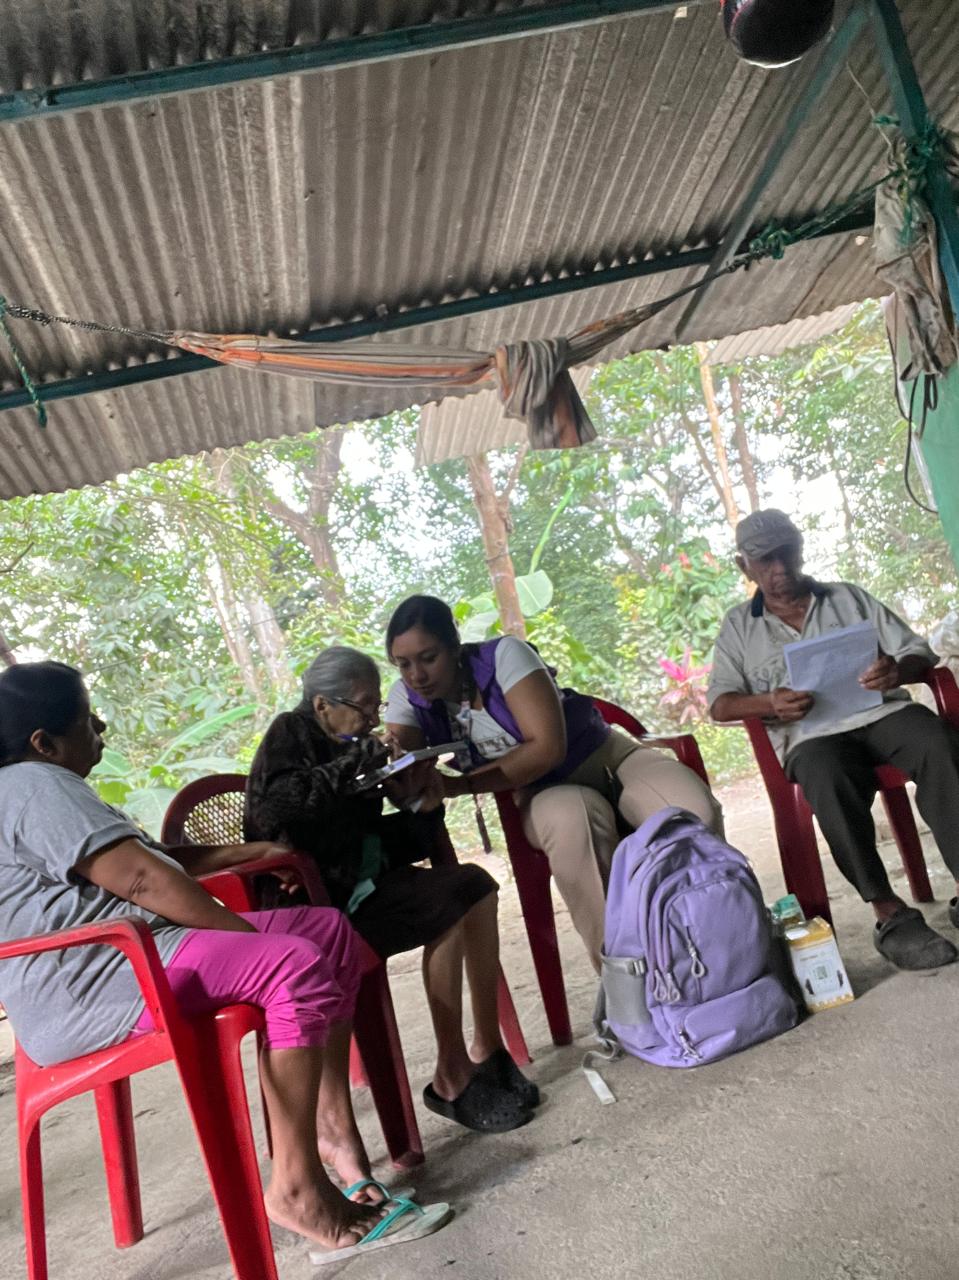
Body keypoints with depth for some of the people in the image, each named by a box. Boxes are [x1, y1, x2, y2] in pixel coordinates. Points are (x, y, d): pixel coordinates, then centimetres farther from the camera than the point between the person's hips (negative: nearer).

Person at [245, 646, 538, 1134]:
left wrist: (421, 808, -4)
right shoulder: (290, 734, -4)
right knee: (448, 908, -22)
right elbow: (272, 811, -24)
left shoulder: (347, 748, 16)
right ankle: (451, 1077, -12)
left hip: (357, 887, 8)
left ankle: (486, 1051, -2)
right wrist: (356, 762, -20)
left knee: (473, 883, -7)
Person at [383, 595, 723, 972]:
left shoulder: (503, 654, -21)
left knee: (695, 813, -29)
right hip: (547, 792, 1)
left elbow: (548, 747, -26)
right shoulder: (407, 698, -8)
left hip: (609, 758, -1)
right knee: (571, 820, -37)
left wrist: (460, 784, -31)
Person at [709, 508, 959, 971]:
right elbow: (720, 704, 8)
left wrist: (898, 670, -11)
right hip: (812, 736, -2)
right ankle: (890, 913, -31)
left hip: (882, 712, 2)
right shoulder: (738, 626, 19)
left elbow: (919, 653, 15)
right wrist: (770, 703, -14)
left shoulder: (849, 597, 22)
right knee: (829, 779, -36)